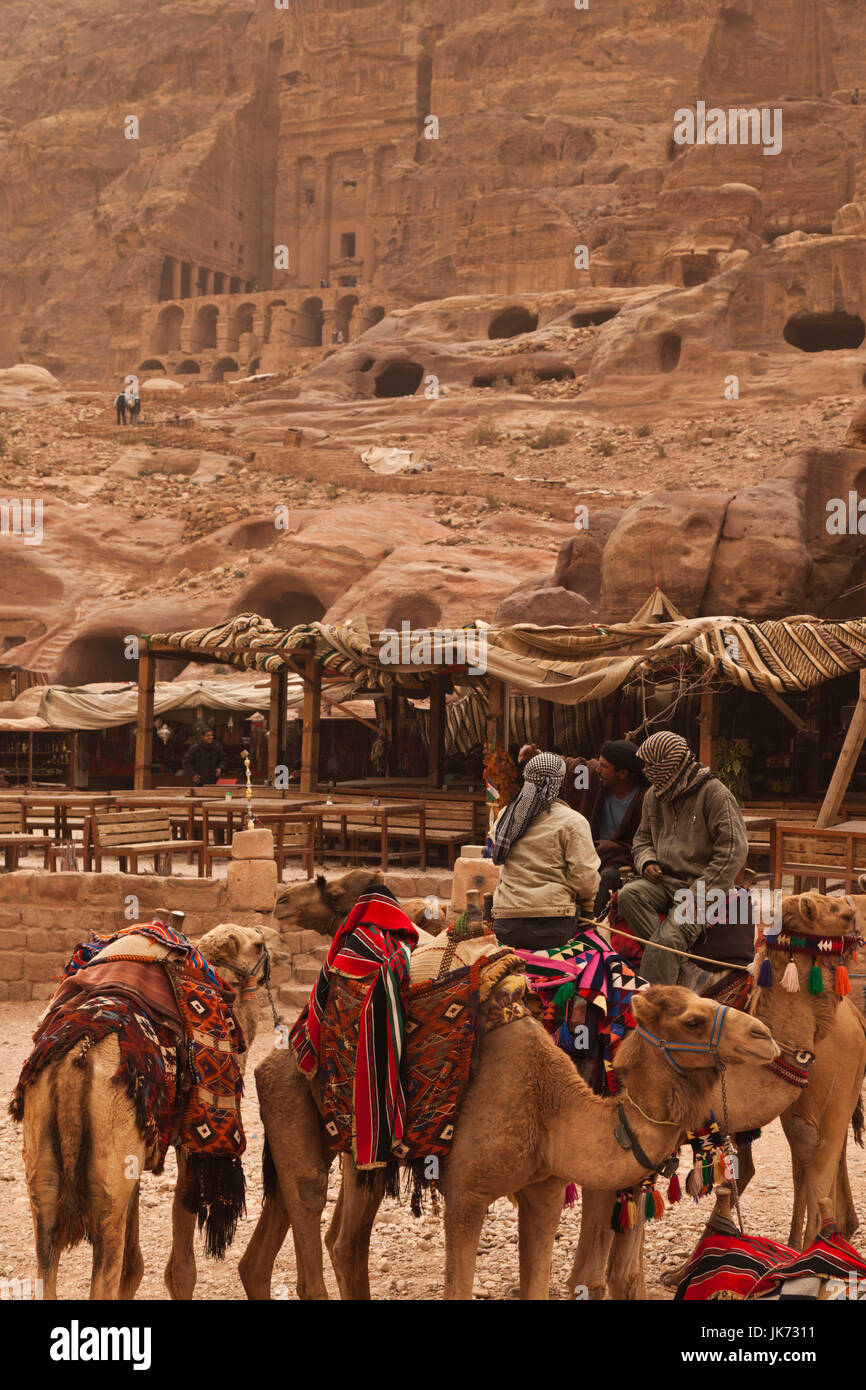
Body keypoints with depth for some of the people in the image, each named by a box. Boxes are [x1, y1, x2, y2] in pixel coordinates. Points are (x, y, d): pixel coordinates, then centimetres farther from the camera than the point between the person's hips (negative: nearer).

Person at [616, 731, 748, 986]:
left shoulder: (713, 793, -8)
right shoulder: (654, 795, 14)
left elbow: (734, 850, -13)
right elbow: (642, 839, 27)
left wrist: (698, 895, -18)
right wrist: (647, 862, 0)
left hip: (701, 885, -6)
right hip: (665, 881, 6)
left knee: (667, 940, -28)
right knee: (628, 895, -25)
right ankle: (683, 966, -25)